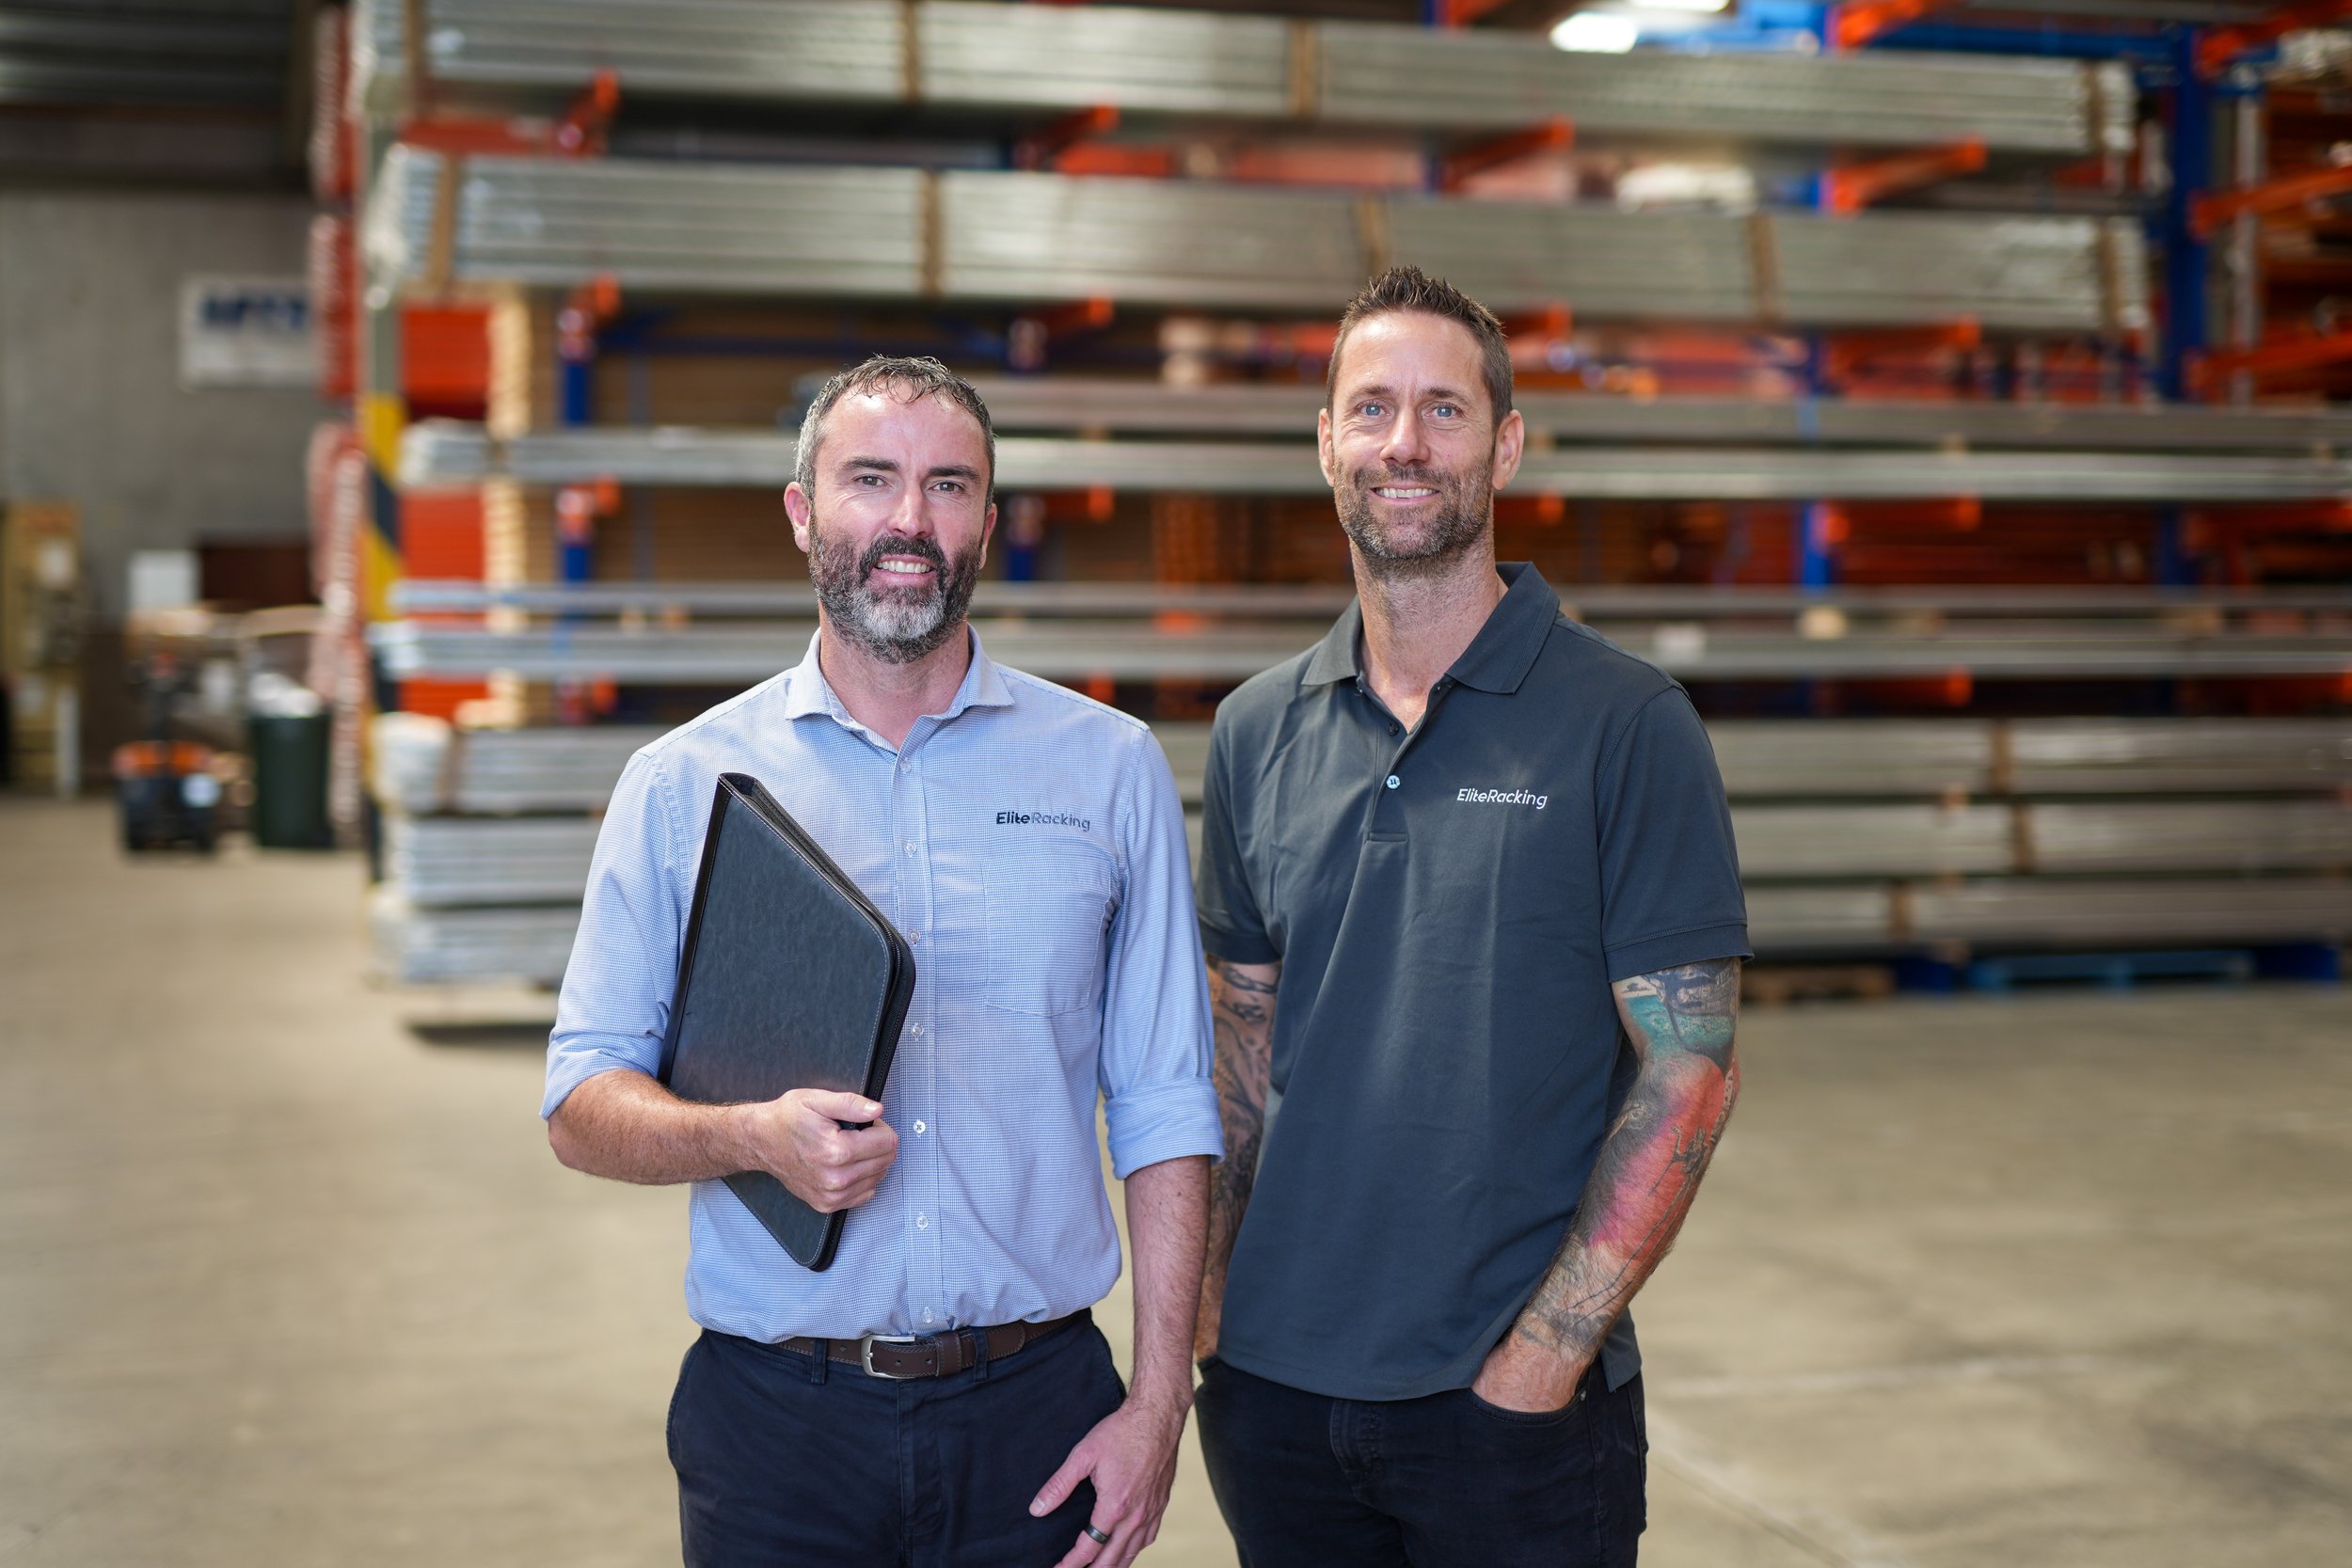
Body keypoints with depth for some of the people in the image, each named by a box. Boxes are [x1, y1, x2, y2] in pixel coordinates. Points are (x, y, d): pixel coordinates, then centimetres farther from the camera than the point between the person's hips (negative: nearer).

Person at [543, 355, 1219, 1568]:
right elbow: (583, 1104, 0)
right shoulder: (682, 783, 2)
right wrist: (752, 1138, -20)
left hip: (1035, 1417, 0)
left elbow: (1165, 1114, 3)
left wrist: (1158, 1402, -4)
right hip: (773, 1418, 0)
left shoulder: (1112, 769, 3)